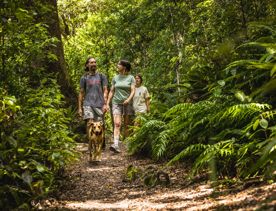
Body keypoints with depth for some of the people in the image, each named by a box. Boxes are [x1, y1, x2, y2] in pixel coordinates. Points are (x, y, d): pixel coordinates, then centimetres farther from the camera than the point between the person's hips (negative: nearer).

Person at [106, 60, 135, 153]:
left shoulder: (131, 78, 3)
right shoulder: (115, 78, 10)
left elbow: (133, 91, -5)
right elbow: (111, 91, 13)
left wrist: (128, 99, -23)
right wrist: (107, 104, 6)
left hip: (127, 104, -1)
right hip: (116, 103, 1)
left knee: (127, 125, 4)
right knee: (117, 124, -15)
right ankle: (116, 145, -28)